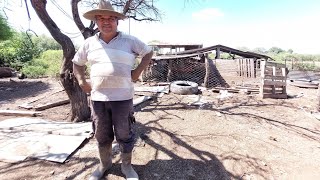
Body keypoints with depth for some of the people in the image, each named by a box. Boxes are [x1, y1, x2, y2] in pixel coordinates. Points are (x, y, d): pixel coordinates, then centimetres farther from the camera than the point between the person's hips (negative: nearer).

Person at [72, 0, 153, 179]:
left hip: (122, 97, -3)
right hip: (98, 98, 3)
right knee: (102, 135, 15)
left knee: (124, 135, 8)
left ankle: (127, 166, 29)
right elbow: (77, 62, 21)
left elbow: (148, 52, 9)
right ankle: (104, 164, 38)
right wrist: (82, 82, 8)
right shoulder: (89, 43, 8)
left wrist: (137, 72, -1)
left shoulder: (129, 40, 0)